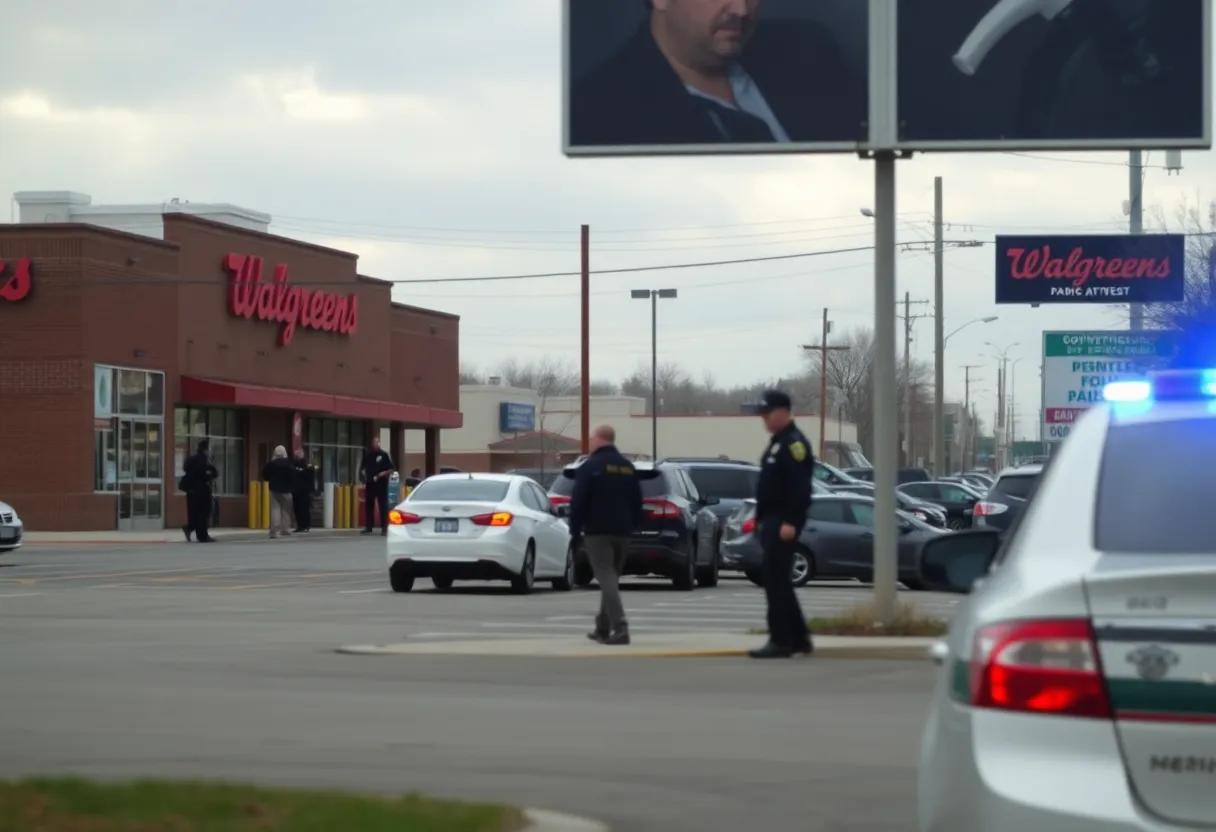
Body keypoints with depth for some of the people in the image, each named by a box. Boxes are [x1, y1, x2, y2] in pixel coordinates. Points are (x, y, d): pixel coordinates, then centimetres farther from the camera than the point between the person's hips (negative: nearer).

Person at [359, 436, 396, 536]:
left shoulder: (384, 455, 0)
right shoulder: (367, 455, 11)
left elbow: (392, 469, -1)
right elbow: (362, 468, 19)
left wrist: (383, 474, -16)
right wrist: (362, 475, -2)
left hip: (381, 484, -4)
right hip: (370, 484, 4)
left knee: (383, 506, -5)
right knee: (368, 505, 5)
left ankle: (384, 528, -5)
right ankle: (369, 527, 11)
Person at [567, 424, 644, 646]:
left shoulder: (590, 466, -9)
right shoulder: (628, 467, 13)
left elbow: (578, 502, -11)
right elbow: (637, 502, 16)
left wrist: (575, 530, -4)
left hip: (598, 531, -7)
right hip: (622, 532, 7)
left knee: (607, 579, -11)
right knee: (611, 578, 17)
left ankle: (620, 628, -23)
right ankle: (603, 627, 24)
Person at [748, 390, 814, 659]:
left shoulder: (794, 443, -14)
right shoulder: (777, 443, 19)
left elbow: (800, 487, -22)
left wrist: (791, 522, -27)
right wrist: (762, 519, 20)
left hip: (783, 523, -11)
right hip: (772, 521, 11)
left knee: (776, 581, -11)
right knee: (779, 581, 14)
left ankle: (780, 641, -10)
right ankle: (799, 638, 20)